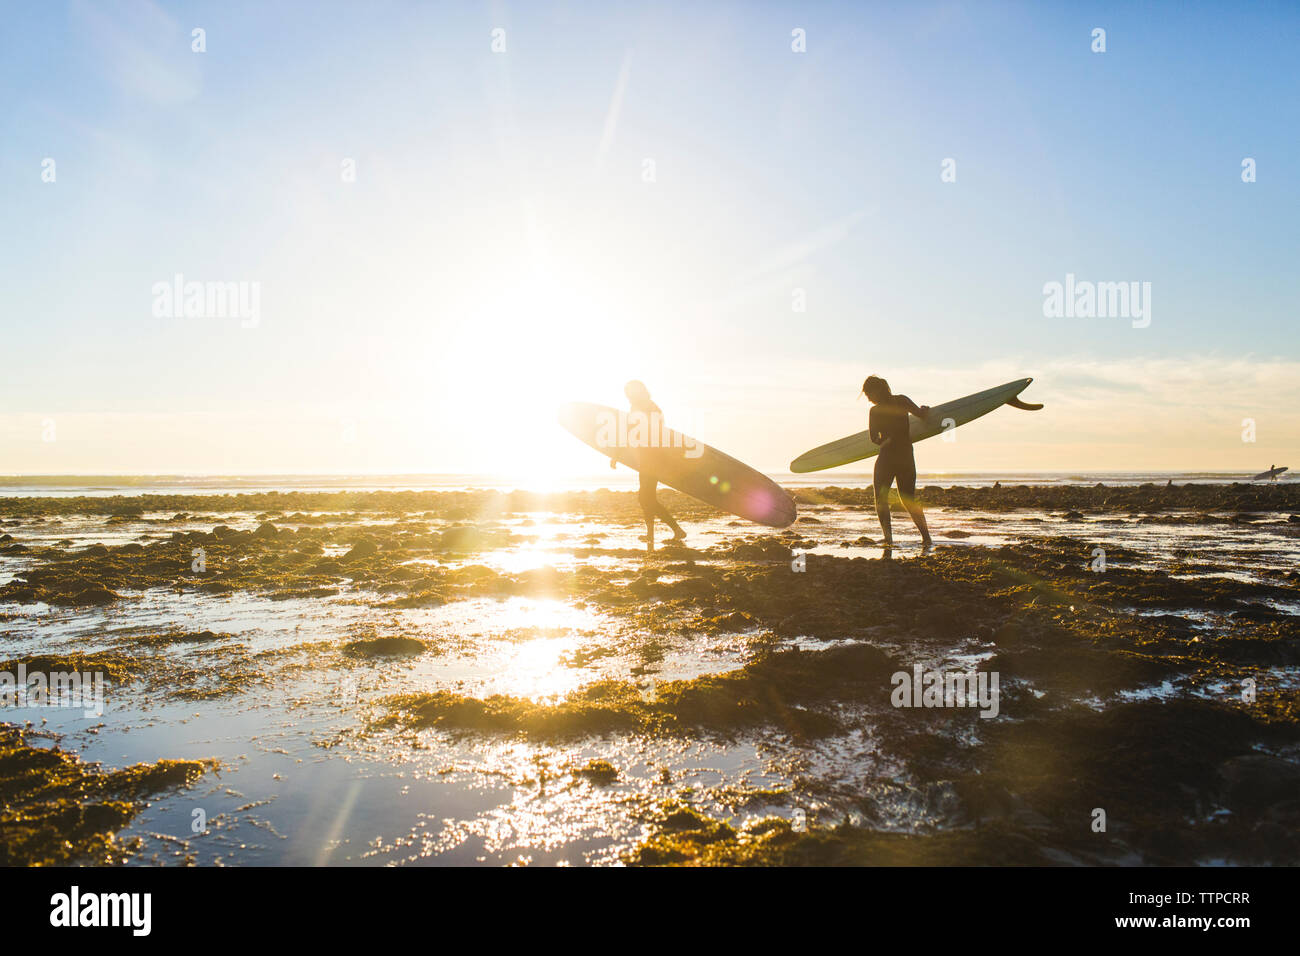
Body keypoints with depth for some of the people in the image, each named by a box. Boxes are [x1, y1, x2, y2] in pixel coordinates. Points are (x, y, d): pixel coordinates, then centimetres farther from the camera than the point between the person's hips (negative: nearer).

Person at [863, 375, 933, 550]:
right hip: (906, 458, 4)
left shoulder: (875, 411, -8)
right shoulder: (902, 400, 0)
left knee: (881, 499, 10)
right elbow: (921, 414, -8)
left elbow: (874, 439, -4)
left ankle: (888, 537, -5)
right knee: (909, 500, 15)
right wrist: (925, 409, 14)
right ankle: (926, 537, 4)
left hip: (887, 458, -4)